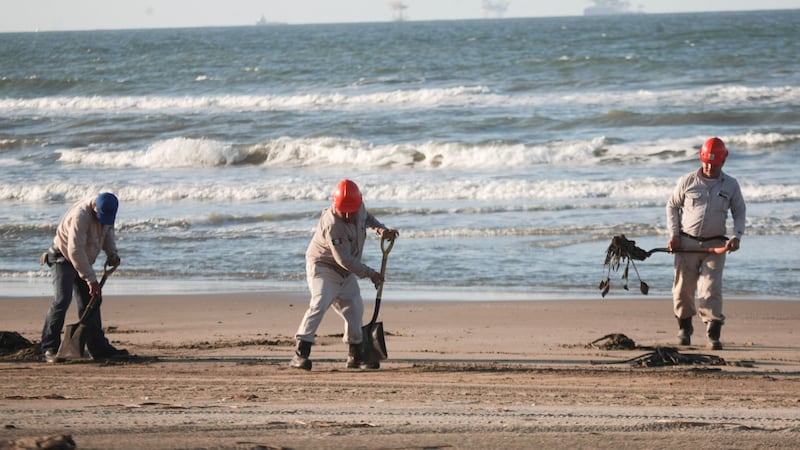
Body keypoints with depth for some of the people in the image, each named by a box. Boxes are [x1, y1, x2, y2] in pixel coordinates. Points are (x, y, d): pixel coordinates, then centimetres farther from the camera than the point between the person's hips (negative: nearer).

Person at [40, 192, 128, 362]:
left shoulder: (106, 212, -8)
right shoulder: (80, 216, -33)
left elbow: (108, 232, 13)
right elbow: (75, 251, -34)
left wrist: (112, 253, -6)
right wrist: (91, 279, -30)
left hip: (83, 260, 8)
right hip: (63, 258, -8)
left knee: (90, 302, 7)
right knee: (62, 299, -20)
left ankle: (99, 348, 12)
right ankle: (50, 348, -18)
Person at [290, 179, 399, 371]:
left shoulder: (359, 208, -11)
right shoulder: (332, 225, -33)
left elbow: (366, 217, 17)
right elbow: (344, 260, -30)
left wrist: (381, 229, -3)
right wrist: (370, 274, -23)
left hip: (346, 272, 8)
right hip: (323, 267, -8)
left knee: (354, 309, 11)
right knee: (319, 303, -26)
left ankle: (355, 356, 25)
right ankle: (300, 353, -31)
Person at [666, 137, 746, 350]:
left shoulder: (731, 185, 4)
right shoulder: (687, 182, 2)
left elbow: (739, 213, 11)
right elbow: (672, 206, 11)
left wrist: (737, 236, -6)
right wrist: (673, 234, 0)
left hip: (715, 245, -1)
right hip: (687, 243, 1)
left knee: (711, 289, -12)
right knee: (683, 288, 4)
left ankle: (713, 334, -13)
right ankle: (684, 327, 26)